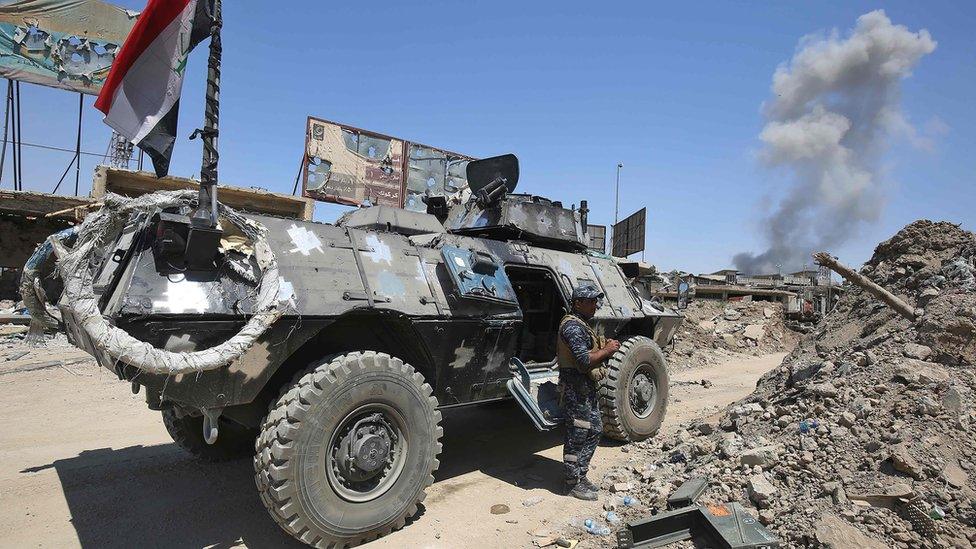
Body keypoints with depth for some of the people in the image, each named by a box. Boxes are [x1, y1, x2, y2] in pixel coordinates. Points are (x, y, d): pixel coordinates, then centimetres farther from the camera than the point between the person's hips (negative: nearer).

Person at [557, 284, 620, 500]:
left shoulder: (583, 324, 16)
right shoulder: (572, 326, -18)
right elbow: (584, 360, -26)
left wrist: (605, 348, 6)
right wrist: (606, 350, -14)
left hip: (588, 387, 11)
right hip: (576, 390, -11)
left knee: (594, 431, 17)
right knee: (577, 436, -1)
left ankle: (581, 475, 29)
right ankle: (573, 483, 12)